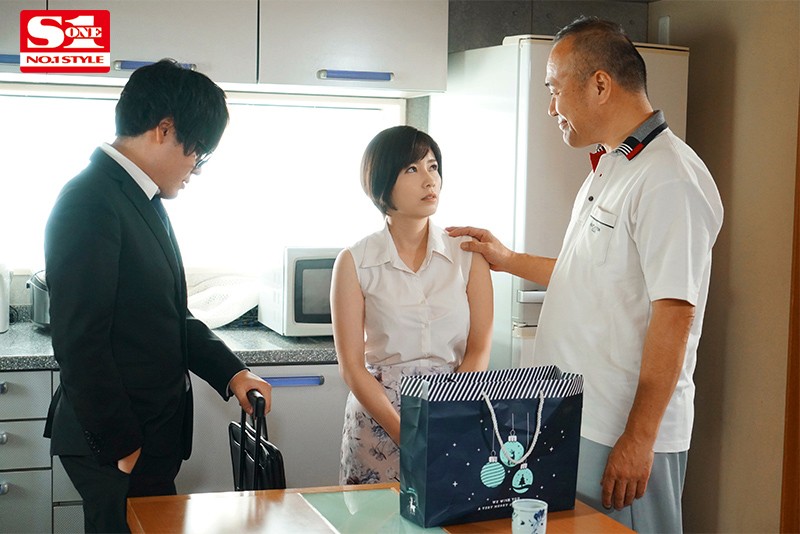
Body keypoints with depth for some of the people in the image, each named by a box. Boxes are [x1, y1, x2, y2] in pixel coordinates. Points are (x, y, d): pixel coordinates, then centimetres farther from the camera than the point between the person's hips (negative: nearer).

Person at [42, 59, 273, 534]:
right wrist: (122, 448, -17)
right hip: (118, 445, -9)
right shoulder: (91, 200, -17)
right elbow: (79, 342, -21)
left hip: (151, 434, 9)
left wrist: (230, 371, 5)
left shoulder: (145, 203, 13)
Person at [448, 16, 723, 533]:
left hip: (623, 434, -9)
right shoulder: (607, 170, 14)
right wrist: (508, 259, 26)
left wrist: (638, 440, -22)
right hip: (575, 421, 9)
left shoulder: (670, 178, -18)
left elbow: (673, 313, -22)